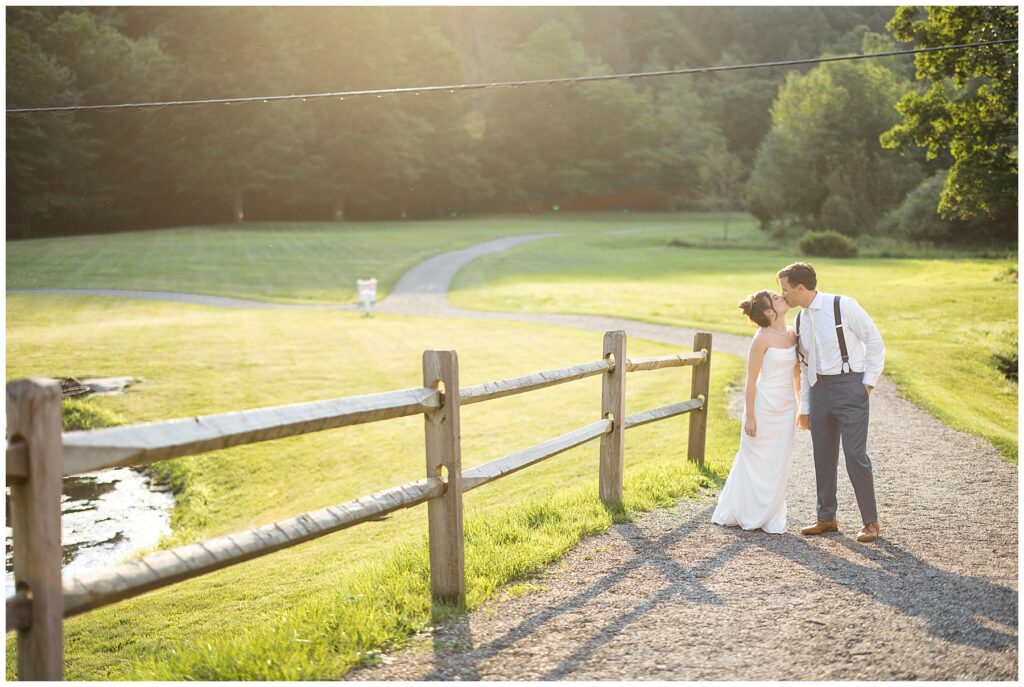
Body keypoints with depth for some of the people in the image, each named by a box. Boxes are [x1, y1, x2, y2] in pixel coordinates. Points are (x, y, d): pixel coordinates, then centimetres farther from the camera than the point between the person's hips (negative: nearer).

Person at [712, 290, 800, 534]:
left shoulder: (792, 334, 4)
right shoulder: (762, 338, -15)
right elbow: (751, 379, -12)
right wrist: (749, 417, -12)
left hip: (786, 408, 6)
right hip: (765, 406, -6)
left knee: (778, 465, 10)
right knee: (756, 462, 6)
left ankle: (771, 518, 20)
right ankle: (737, 513, 21)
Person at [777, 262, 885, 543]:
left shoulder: (843, 306, -10)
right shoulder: (800, 320, 10)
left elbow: (875, 341, -5)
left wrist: (869, 381, -8)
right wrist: (805, 407, 17)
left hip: (849, 385, -6)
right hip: (819, 389, 6)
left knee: (855, 455, -7)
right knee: (823, 455, 9)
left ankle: (870, 522, 5)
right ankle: (826, 518, 21)